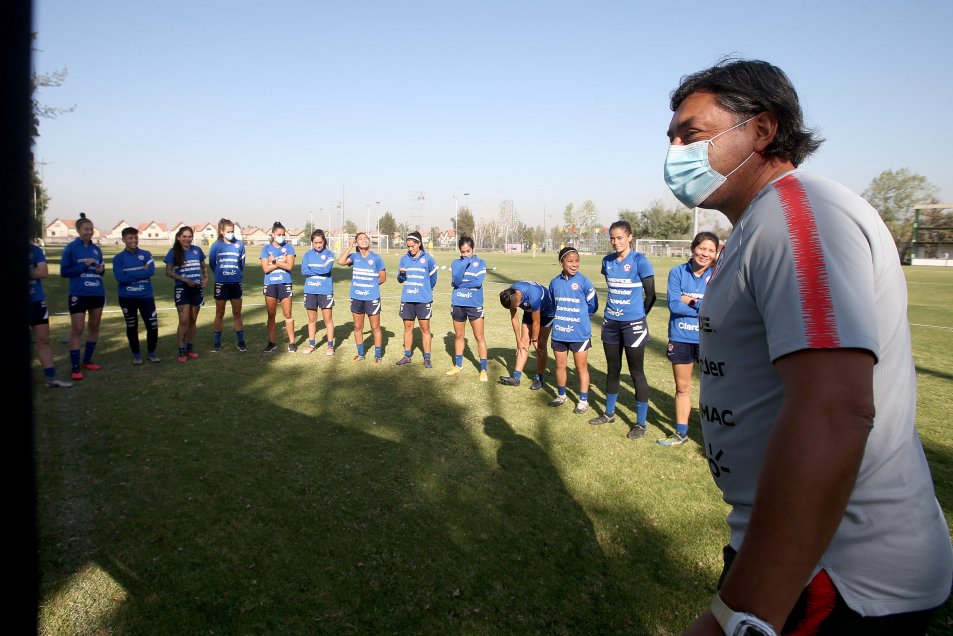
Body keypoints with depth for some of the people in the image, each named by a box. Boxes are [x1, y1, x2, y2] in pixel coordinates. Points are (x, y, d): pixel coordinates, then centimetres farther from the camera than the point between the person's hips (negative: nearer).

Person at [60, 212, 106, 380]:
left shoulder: (96, 249, 9)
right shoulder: (71, 248, -5)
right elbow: (64, 272, -7)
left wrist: (101, 270, -4)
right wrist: (84, 265, -17)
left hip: (97, 293, 5)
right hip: (78, 294, -5)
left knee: (95, 327, 11)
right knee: (77, 329, -6)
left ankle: (87, 360, 24)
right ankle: (75, 367, -1)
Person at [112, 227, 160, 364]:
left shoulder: (146, 254, 3)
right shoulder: (118, 258, -1)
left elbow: (151, 271, -13)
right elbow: (120, 278, -13)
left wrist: (130, 274, -15)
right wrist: (141, 272, -13)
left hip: (146, 296, 1)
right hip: (127, 297, 0)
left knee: (153, 325, -1)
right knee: (132, 327, 10)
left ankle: (151, 352, 18)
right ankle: (136, 354, 24)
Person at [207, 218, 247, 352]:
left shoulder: (239, 245, -2)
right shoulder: (216, 246, -5)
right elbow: (212, 264, 8)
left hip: (236, 284, 1)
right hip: (221, 284, -1)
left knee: (237, 313, 6)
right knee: (219, 314, 6)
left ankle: (240, 341, 13)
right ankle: (216, 343, 14)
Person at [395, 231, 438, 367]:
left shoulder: (428, 259, -5)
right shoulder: (404, 259, 5)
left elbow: (433, 279, 5)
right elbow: (400, 280, 9)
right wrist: (401, 273, -11)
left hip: (423, 300, -3)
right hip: (407, 299, 3)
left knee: (425, 329, 1)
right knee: (407, 327, 10)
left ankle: (427, 358, 8)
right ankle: (407, 356, 22)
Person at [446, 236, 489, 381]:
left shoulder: (480, 262, -1)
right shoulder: (456, 263, 4)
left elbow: (478, 282, -15)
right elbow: (455, 281, -12)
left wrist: (460, 283, -9)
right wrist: (465, 263, -17)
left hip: (474, 305, -3)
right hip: (458, 304, 3)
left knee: (479, 337, -1)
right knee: (458, 336, 14)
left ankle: (483, 369, 4)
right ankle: (458, 365, 29)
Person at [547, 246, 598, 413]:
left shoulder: (583, 282, -11)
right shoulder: (554, 282, 0)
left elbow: (592, 306, -3)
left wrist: (579, 315, 3)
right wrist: (560, 316, 6)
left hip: (579, 333, -4)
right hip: (559, 333, 4)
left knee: (581, 367, 8)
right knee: (560, 366, 15)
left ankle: (583, 401, 19)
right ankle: (561, 396, 33)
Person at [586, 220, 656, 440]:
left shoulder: (639, 261, -12)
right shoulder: (608, 261, 4)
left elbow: (650, 295, -7)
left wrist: (638, 315, 2)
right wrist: (615, 309, 13)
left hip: (633, 324, -5)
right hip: (611, 323, 5)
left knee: (636, 373, 2)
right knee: (612, 370, 16)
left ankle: (641, 423, 12)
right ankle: (609, 413, 31)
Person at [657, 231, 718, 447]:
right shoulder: (678, 272, -5)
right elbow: (673, 305, -13)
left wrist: (689, 301, -15)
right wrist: (703, 307, -15)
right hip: (680, 338, 2)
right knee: (682, 387, 15)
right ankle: (681, 433, 30)